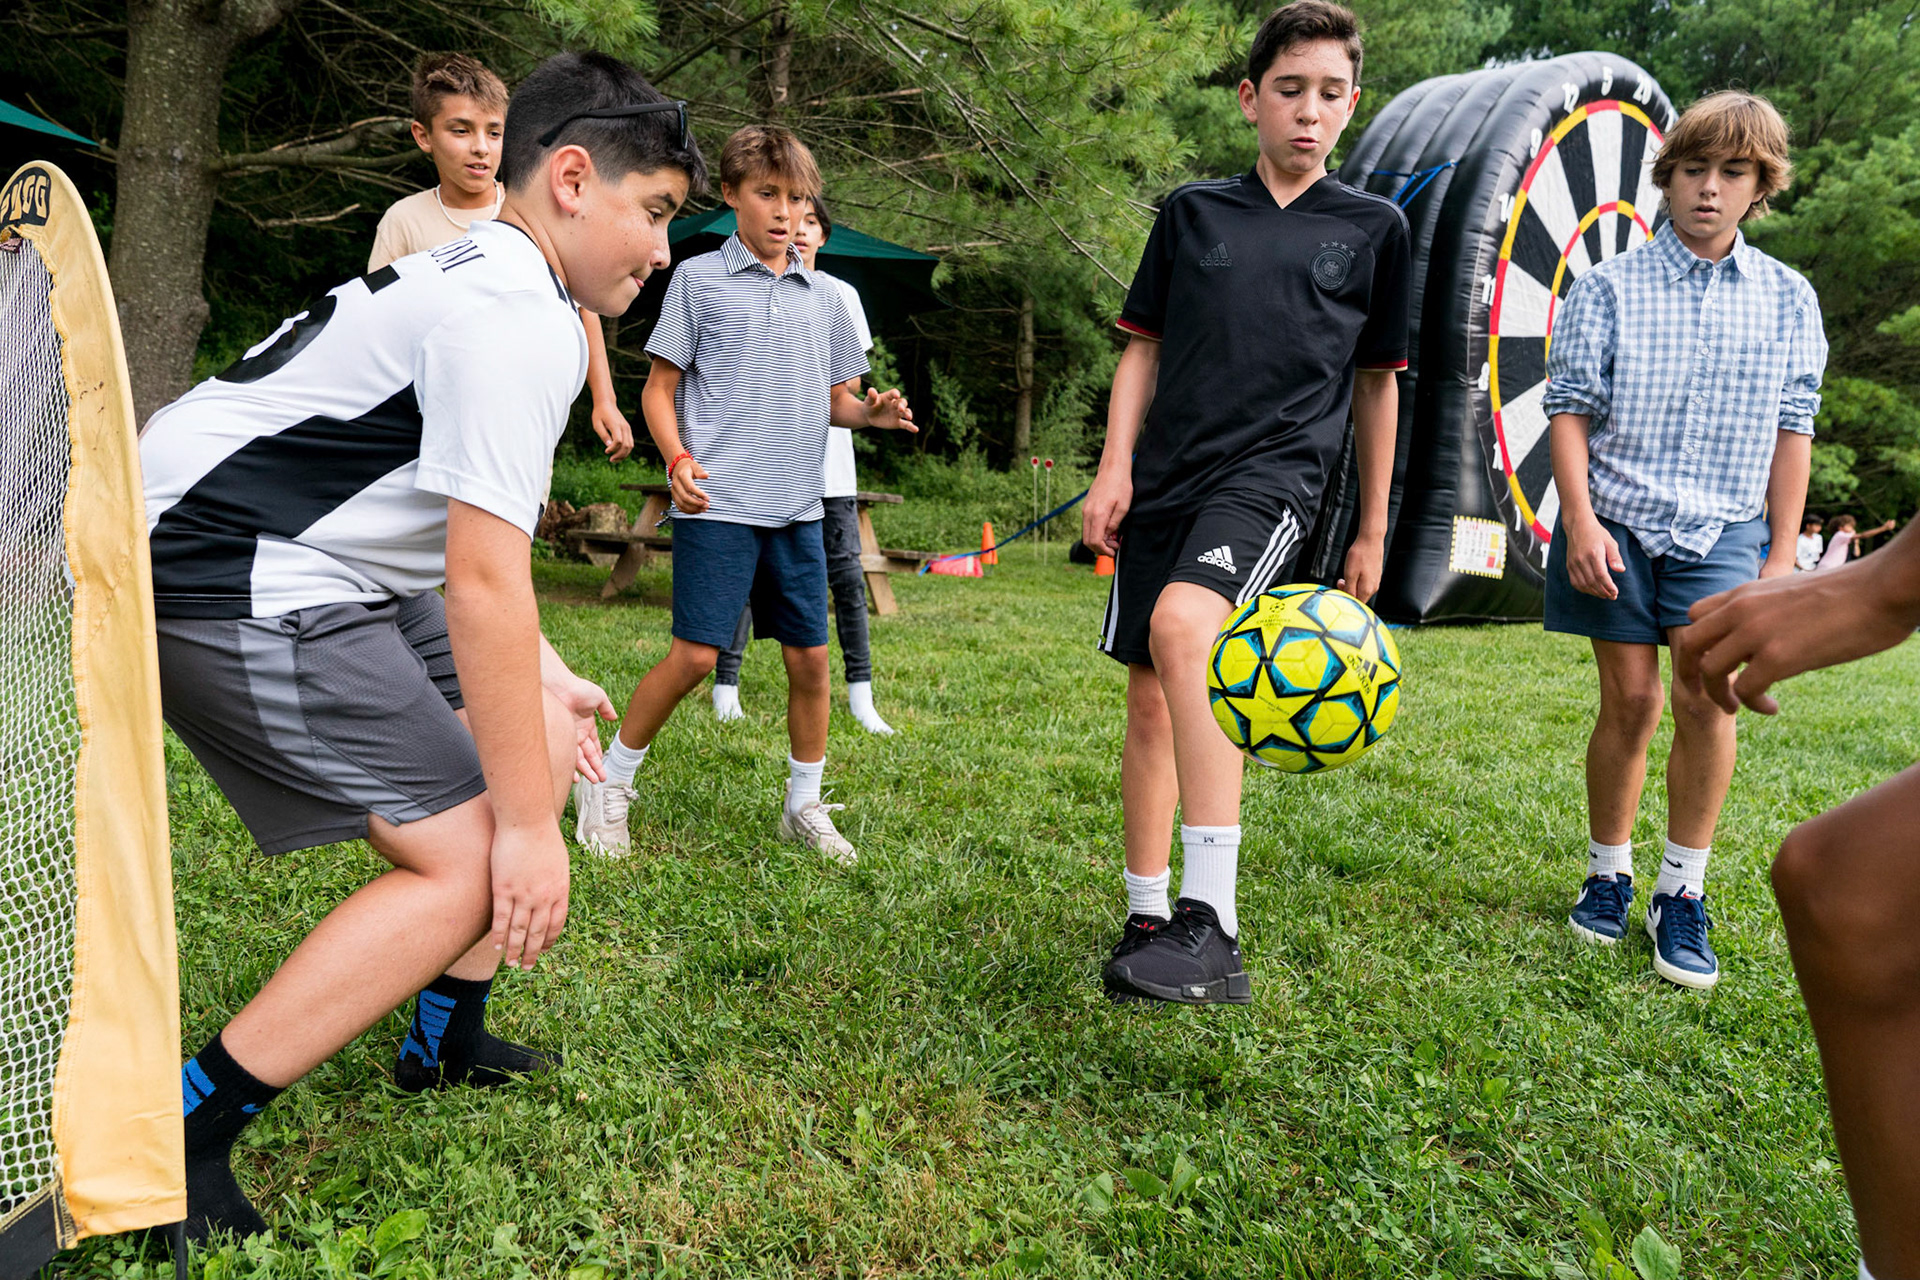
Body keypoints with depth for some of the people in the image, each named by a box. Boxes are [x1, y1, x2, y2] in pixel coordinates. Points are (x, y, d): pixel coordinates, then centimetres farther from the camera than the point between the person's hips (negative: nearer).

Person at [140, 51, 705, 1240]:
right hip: (234, 589, -11)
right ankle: (170, 1151, -4)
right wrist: (528, 826, -20)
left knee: (548, 741, 12)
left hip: (320, 564, 11)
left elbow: (474, 539, 20)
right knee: (471, 864, -14)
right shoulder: (514, 315, -19)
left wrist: (541, 676, 18)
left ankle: (447, 1039, 26)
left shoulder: (496, 281, 14)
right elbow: (484, 583, -25)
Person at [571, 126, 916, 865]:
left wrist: (873, 412, -4)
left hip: (798, 507, 4)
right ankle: (608, 782, 14)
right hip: (718, 504, -4)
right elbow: (660, 387, 4)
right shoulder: (698, 279, 3)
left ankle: (804, 804, 22)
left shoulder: (823, 298, 14)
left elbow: (837, 397, 18)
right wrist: (678, 458, -12)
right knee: (696, 653, -7)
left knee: (810, 656, 5)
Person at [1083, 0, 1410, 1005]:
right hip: (1164, 474, 4)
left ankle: (1211, 925, -30)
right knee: (1149, 699, 4)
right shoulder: (1192, 211, 12)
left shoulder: (1373, 228, 10)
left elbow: (1378, 382, 14)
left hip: (1275, 471, -3)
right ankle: (1147, 919, 19)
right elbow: (1144, 350, 14)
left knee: (1183, 626, -31)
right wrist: (1114, 467, 0)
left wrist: (1373, 531, 12)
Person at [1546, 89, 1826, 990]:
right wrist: (1581, 521, -12)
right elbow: (1569, 409, -1)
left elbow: (1792, 428, 10)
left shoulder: (1787, 298, 9)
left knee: (1707, 698, -14)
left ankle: (1683, 893, 2)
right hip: (1617, 522, -1)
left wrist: (1784, 551, 6)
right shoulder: (1608, 289, 2)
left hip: (1724, 528, 1)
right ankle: (1608, 874, 19)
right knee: (1630, 701, 0)